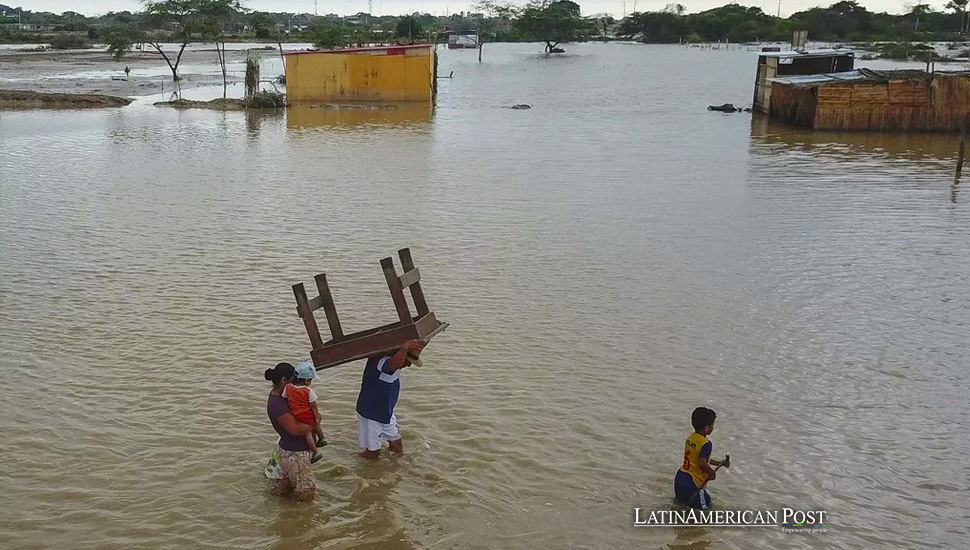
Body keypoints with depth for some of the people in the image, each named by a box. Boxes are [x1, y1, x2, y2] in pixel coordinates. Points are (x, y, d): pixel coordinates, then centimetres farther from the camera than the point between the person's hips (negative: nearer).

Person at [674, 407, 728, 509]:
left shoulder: (690, 437, 7)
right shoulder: (706, 444, -20)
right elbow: (702, 464, -32)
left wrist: (718, 463, 24)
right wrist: (712, 473, -13)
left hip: (679, 477, 8)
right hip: (691, 483, -8)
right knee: (705, 504, 9)